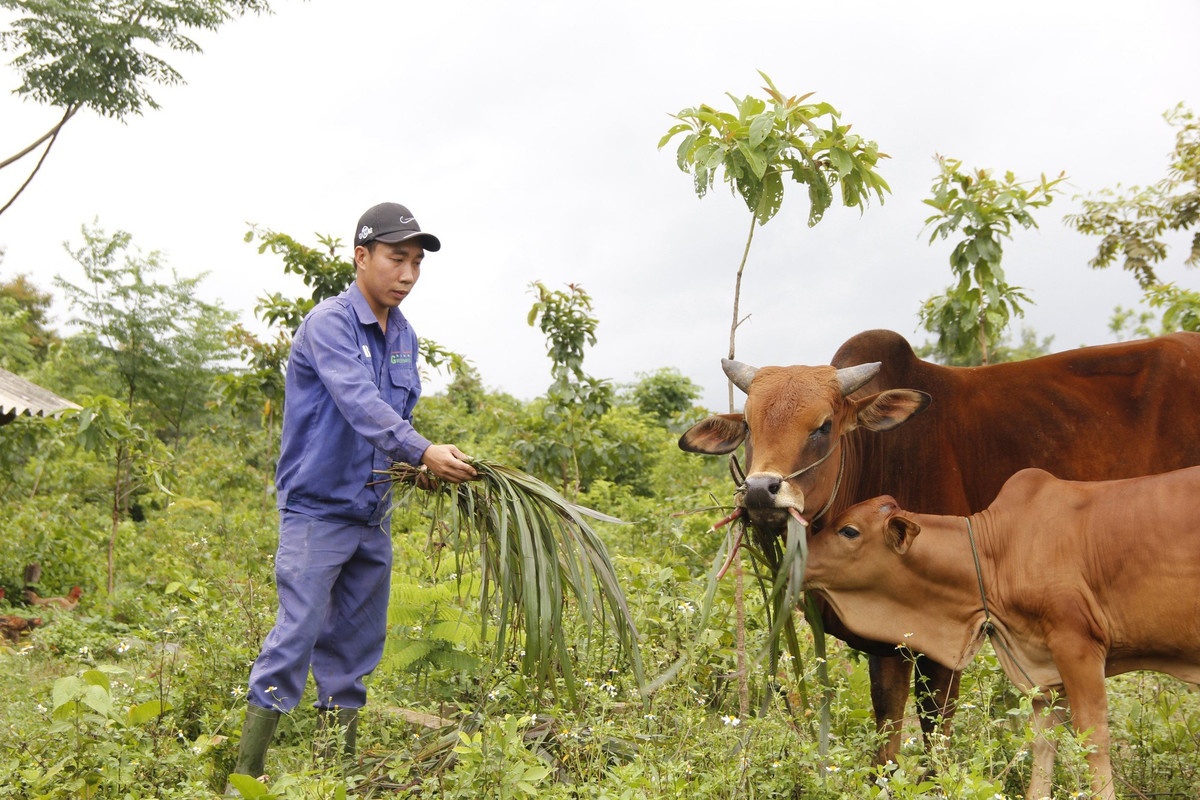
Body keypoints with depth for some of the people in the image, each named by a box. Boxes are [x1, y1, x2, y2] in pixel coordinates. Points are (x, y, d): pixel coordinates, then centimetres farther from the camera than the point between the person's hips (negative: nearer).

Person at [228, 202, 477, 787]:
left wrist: (425, 467, 0)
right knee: (296, 637, -10)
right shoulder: (328, 323, -13)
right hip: (317, 511, -7)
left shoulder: (403, 336, 12)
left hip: (373, 516, 8)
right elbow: (359, 403, -28)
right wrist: (422, 452, -39)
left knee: (356, 645, 11)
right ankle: (245, 773, -2)